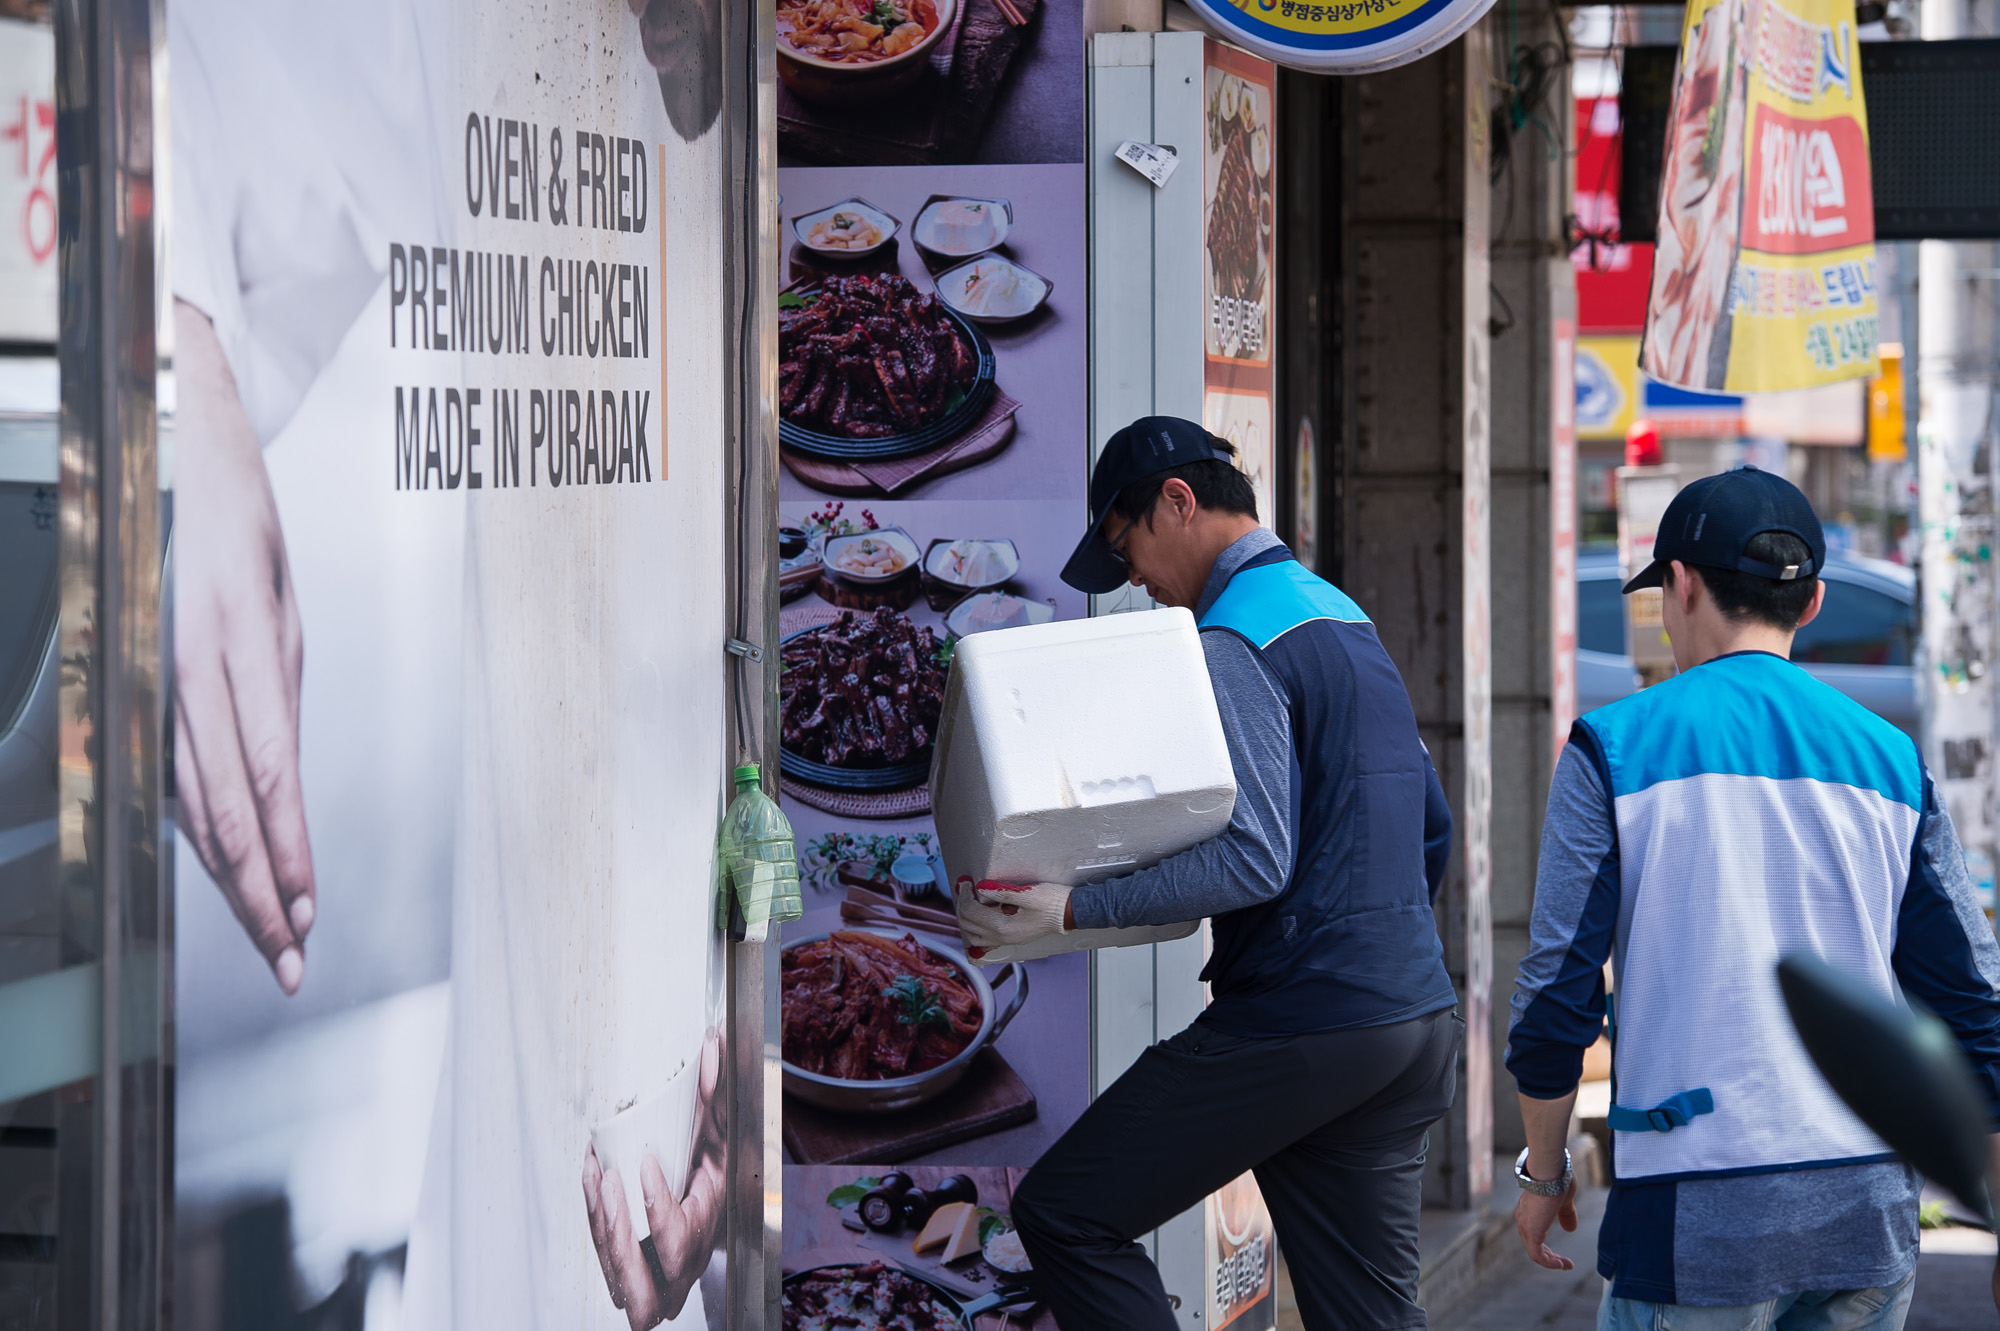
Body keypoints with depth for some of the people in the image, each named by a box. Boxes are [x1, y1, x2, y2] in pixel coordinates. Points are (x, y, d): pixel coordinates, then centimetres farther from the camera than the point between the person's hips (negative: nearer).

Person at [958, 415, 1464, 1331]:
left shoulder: (1233, 642, -11)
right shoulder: (1345, 618, 18)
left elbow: (1255, 860, -21)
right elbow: (1432, 828, 23)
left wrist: (1072, 911, -22)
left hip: (1298, 1028, -9)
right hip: (1416, 1023, 9)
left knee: (1063, 1216, -2)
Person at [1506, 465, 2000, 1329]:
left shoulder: (1616, 749, -2)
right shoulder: (1888, 757, 8)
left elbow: (1558, 988, -5)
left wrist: (1543, 1172, 9)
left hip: (1700, 1223, -4)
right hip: (1871, 1210, 4)